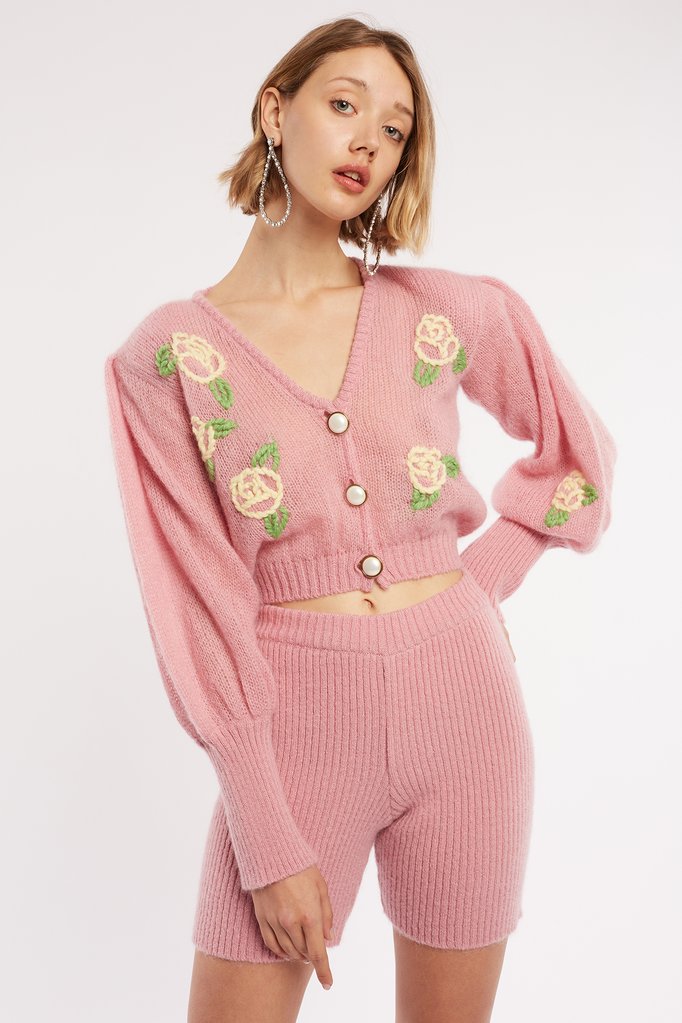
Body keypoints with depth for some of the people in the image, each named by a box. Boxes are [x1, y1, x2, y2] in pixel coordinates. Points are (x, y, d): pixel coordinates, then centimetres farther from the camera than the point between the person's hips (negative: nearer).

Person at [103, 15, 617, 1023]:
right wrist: (271, 842, -10)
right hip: (295, 723, -1)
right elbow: (198, 601, -8)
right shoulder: (166, 356, -5)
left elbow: (581, 454, 16)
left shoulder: (455, 313, 0)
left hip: (461, 701, 2)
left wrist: (479, 580, 3)